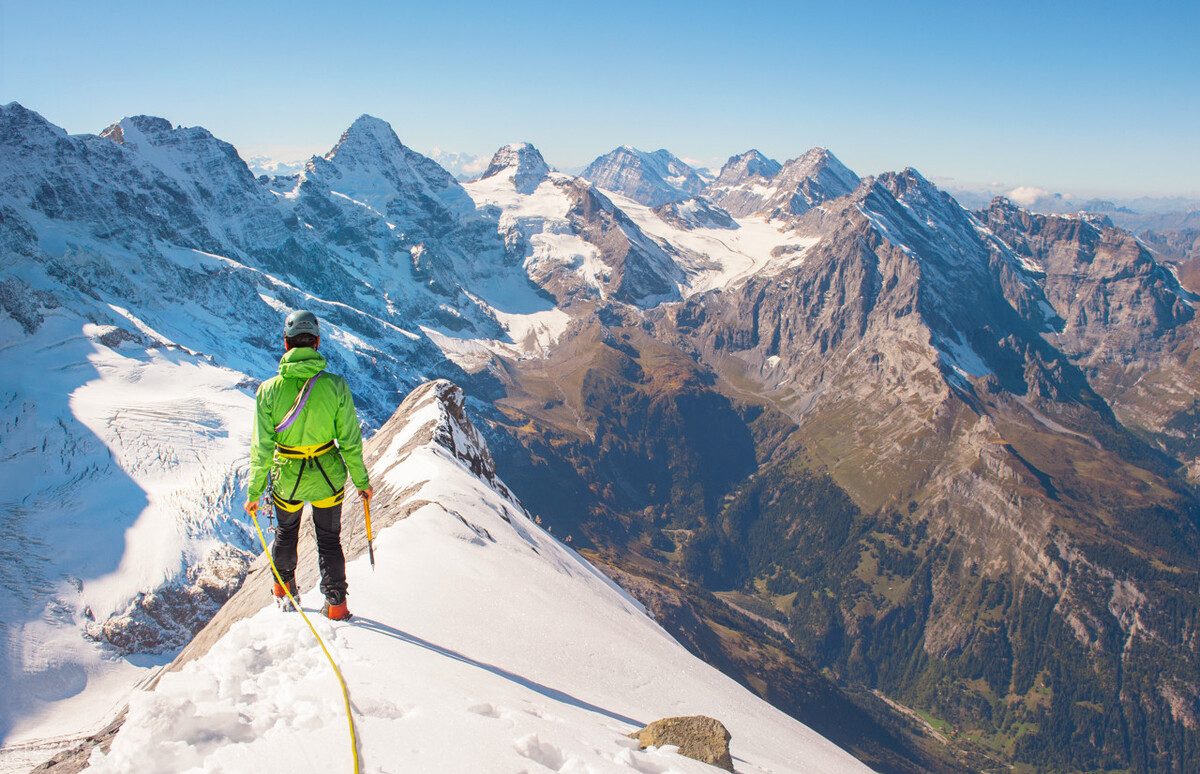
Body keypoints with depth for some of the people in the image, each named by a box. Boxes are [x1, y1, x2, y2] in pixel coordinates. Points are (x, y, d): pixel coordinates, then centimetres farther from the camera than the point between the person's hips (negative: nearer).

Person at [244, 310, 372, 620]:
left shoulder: (269, 390, -17)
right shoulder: (335, 385, -18)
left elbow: (262, 449, -12)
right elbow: (350, 441, -12)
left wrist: (254, 493, 0)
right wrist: (362, 481, 2)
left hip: (287, 480, 1)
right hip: (329, 478, -1)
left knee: (286, 533, 29)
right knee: (329, 539, 21)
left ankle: (284, 590, 50)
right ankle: (336, 605, 26)